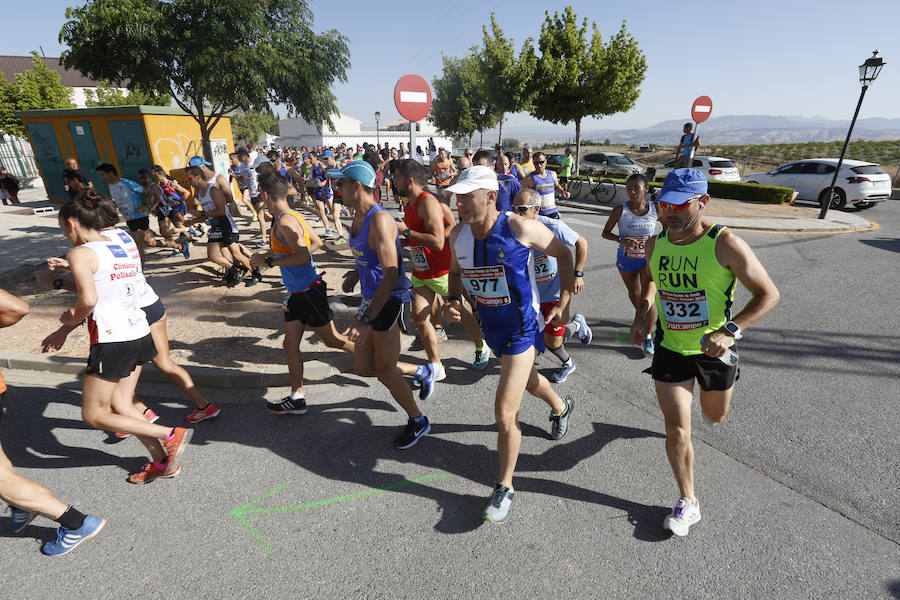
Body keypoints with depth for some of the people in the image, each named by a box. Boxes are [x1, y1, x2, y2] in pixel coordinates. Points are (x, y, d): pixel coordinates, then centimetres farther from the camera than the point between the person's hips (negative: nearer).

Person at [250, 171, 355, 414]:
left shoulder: (285, 221, -20)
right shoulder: (294, 215, 9)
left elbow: (304, 257, -28)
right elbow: (317, 242, 19)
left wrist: (269, 261, -19)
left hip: (308, 291, -10)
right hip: (296, 293, 10)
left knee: (331, 339, 5)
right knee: (290, 345, 10)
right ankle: (296, 398, 19)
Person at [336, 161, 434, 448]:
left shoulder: (379, 220, -21)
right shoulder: (358, 216, 9)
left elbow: (391, 274, -28)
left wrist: (365, 320, -30)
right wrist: (356, 273, 6)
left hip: (388, 302, -9)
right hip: (370, 298, 9)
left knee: (385, 371, 4)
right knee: (363, 368, 14)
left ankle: (417, 421, 28)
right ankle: (422, 373, 34)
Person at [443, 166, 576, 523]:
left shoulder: (519, 228, -23)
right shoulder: (458, 235, -7)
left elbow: (563, 254, -7)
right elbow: (456, 272, 11)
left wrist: (564, 301, -8)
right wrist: (453, 301, -8)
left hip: (522, 327, -6)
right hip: (490, 325, 6)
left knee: (505, 411, -9)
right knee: (524, 377, 30)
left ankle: (504, 488, 14)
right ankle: (561, 407, 64)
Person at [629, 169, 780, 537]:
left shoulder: (725, 245, -21)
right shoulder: (655, 243, -8)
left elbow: (769, 294, -15)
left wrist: (730, 330, -29)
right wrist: (641, 314, -2)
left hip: (714, 349, -1)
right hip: (670, 349, 2)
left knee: (715, 416, 25)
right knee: (676, 430, 0)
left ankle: (716, 386, 63)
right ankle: (688, 503, 20)